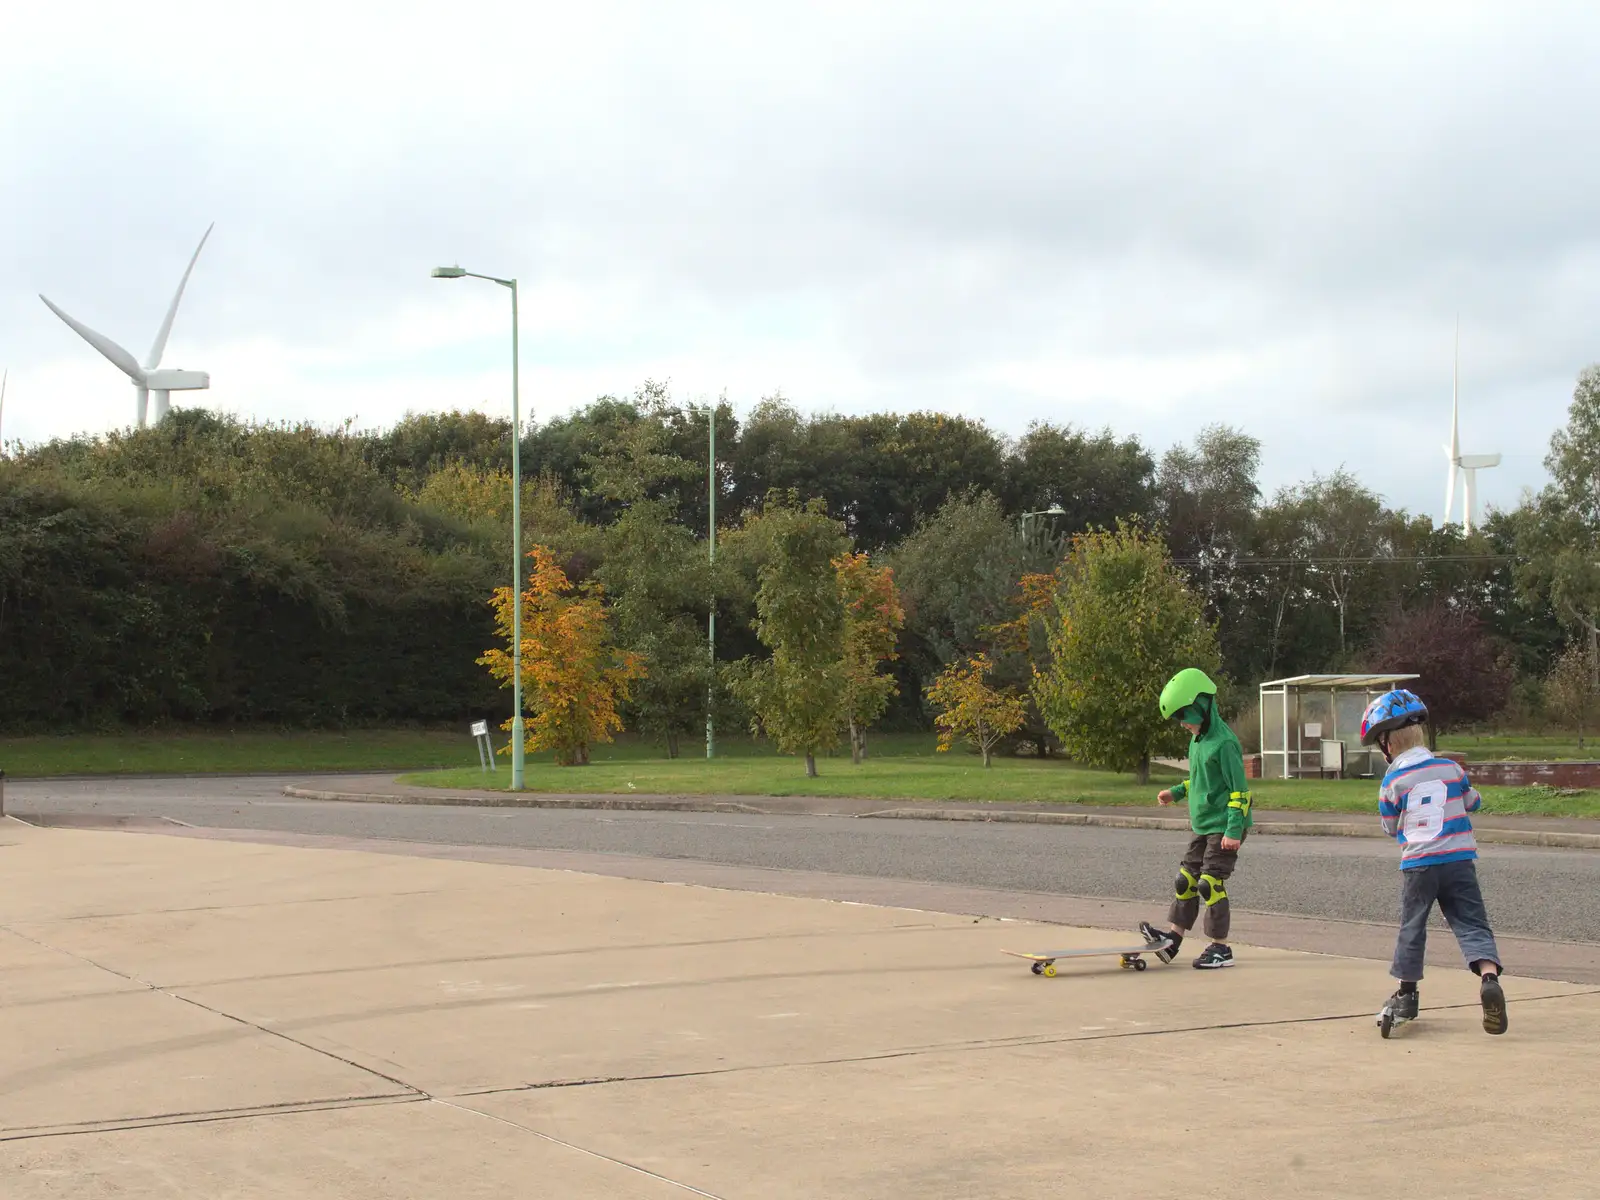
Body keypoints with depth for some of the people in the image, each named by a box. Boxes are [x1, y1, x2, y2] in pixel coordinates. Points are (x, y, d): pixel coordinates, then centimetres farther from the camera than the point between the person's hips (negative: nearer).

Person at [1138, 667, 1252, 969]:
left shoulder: (1224, 743, -18)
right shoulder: (1197, 740, 12)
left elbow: (1239, 790, -18)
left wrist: (1234, 830, -22)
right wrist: (1176, 792, 12)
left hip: (1223, 828, -9)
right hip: (1202, 826, 9)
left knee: (1210, 882, -8)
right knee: (1186, 879, 9)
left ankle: (1221, 948, 0)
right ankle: (1173, 936, 15)